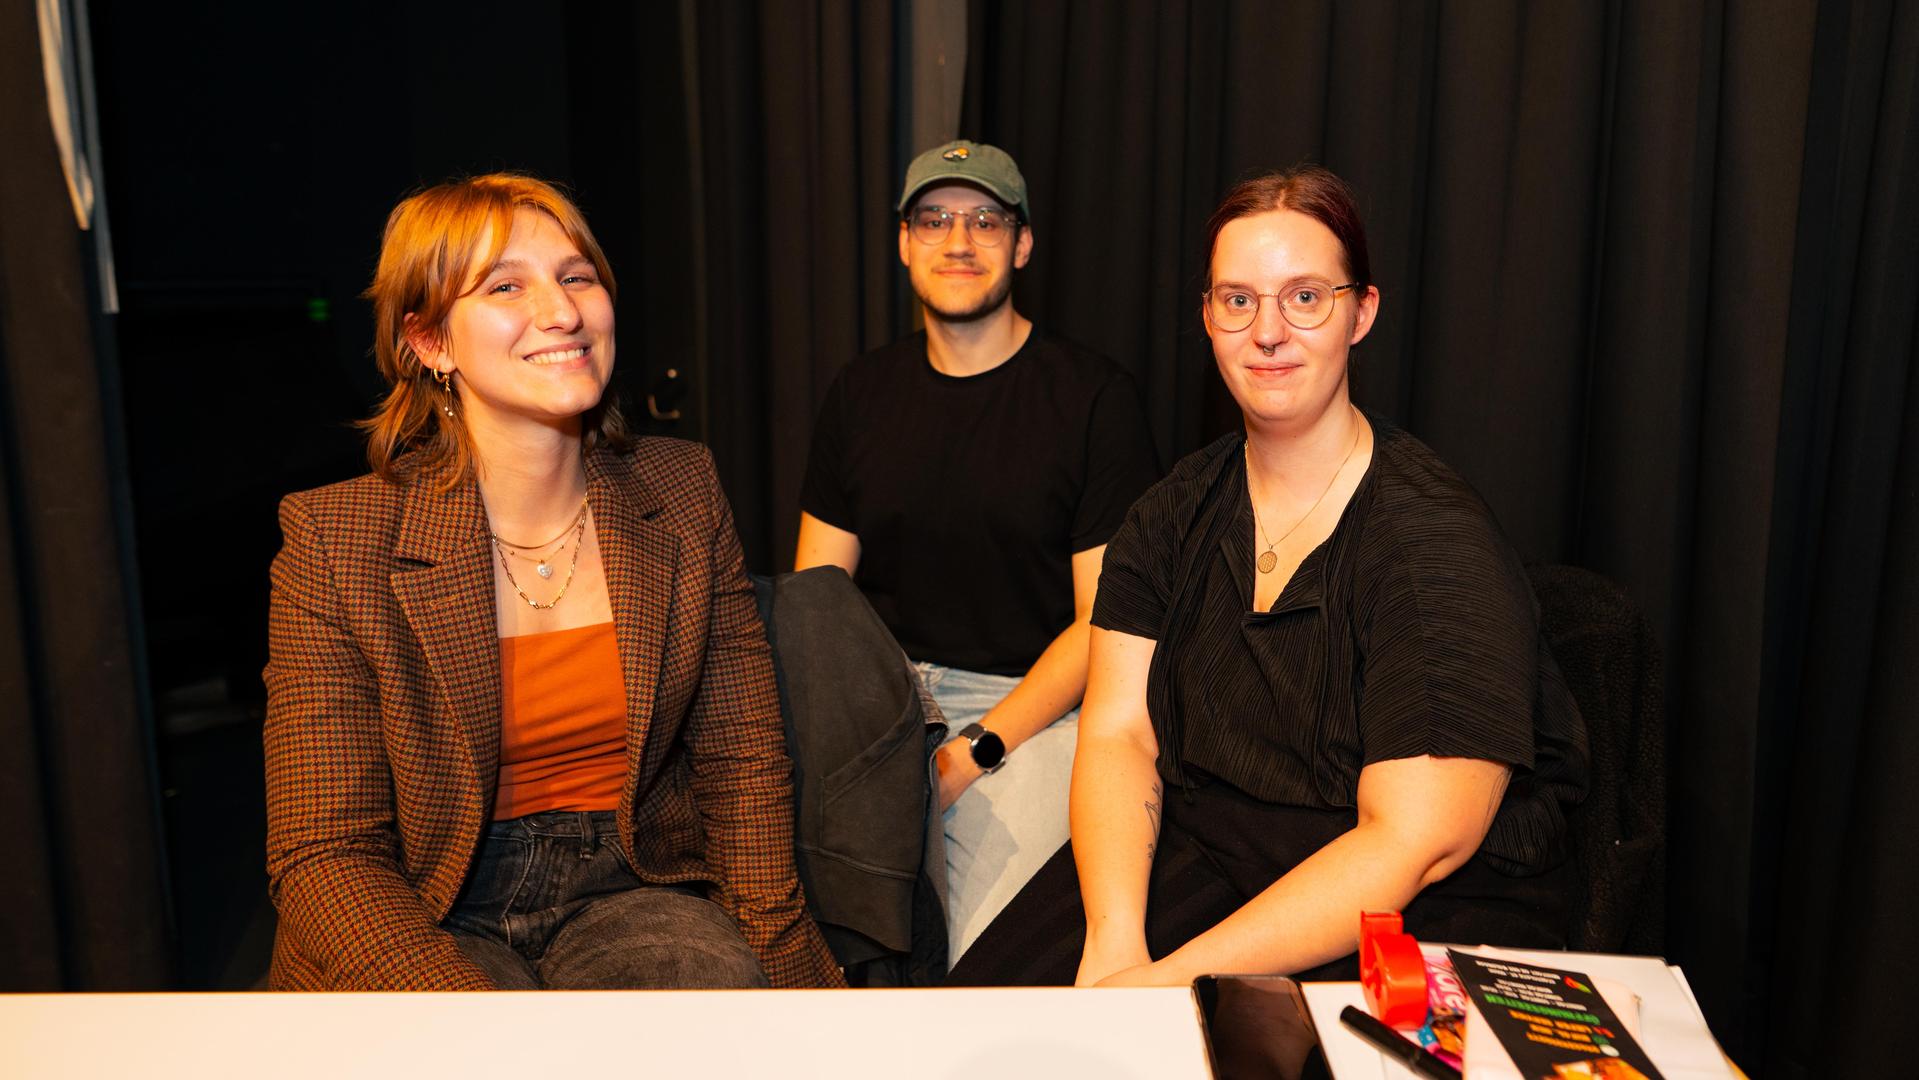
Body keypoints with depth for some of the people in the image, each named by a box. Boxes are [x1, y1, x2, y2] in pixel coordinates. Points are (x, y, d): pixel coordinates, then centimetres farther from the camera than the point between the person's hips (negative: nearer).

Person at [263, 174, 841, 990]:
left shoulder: (684, 495, 2)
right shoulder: (334, 542, -8)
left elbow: (740, 757, 3)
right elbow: (323, 852, -10)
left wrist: (779, 962, -11)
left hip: (627, 895, 2)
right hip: (431, 928, -2)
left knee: (717, 976, -29)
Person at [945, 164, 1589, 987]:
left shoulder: (1440, 540, -14)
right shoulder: (1175, 515, 4)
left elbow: (1415, 844, -18)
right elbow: (1117, 734, -2)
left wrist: (1172, 979, -23)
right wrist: (1113, 941, -20)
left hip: (1423, 917, -3)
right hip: (1194, 851, 4)